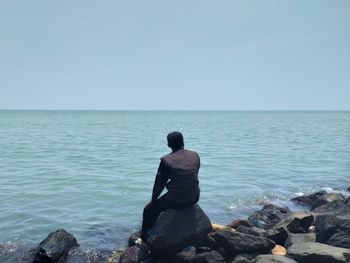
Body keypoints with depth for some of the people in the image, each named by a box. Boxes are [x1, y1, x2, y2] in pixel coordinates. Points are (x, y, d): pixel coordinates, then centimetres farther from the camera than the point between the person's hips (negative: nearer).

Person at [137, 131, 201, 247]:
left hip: (176, 200, -6)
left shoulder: (166, 160, -11)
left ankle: (144, 240, 32)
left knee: (149, 210, 20)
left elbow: (159, 183, -3)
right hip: (194, 198, 6)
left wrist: (153, 200, 12)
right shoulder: (195, 155, 2)